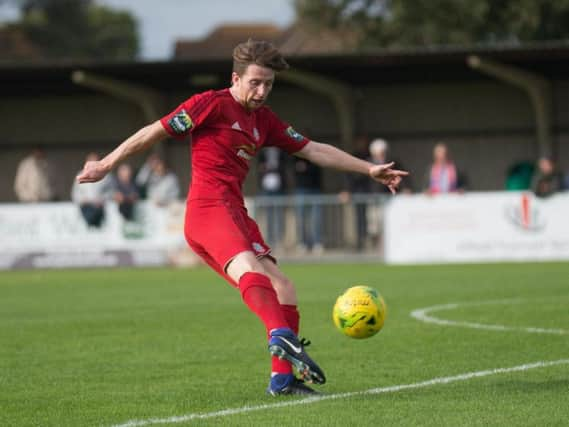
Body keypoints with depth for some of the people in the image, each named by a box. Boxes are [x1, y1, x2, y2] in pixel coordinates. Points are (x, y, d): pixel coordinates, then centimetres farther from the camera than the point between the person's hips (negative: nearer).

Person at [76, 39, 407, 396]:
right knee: (248, 268, -33)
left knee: (282, 289, 2)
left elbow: (314, 150, 25)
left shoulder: (264, 120, 22)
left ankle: (283, 377, 2)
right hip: (209, 208, -9)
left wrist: (369, 169, 20)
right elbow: (154, 132, 1)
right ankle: (282, 337, -57)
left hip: (235, 213, 9)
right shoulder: (212, 104, -1)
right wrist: (106, 165, 1)